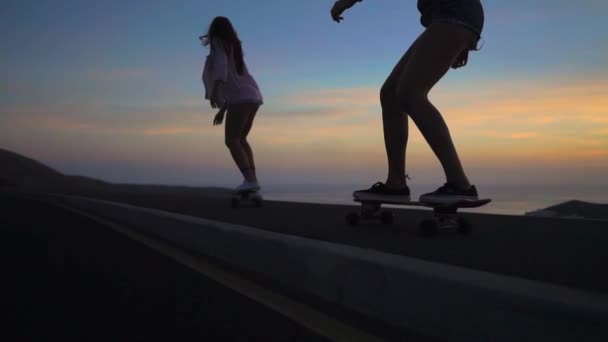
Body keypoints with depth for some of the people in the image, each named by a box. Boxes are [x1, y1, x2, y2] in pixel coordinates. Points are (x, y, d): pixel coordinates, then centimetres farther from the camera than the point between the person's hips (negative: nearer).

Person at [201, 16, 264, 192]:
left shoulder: (218, 43, 7)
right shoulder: (234, 49, 32)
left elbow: (221, 63, -14)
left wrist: (215, 90, -25)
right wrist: (222, 110, 32)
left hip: (242, 98, -9)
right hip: (252, 96, 9)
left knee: (231, 140, -12)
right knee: (240, 139, 15)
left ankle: (250, 179, -25)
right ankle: (252, 179, 4)